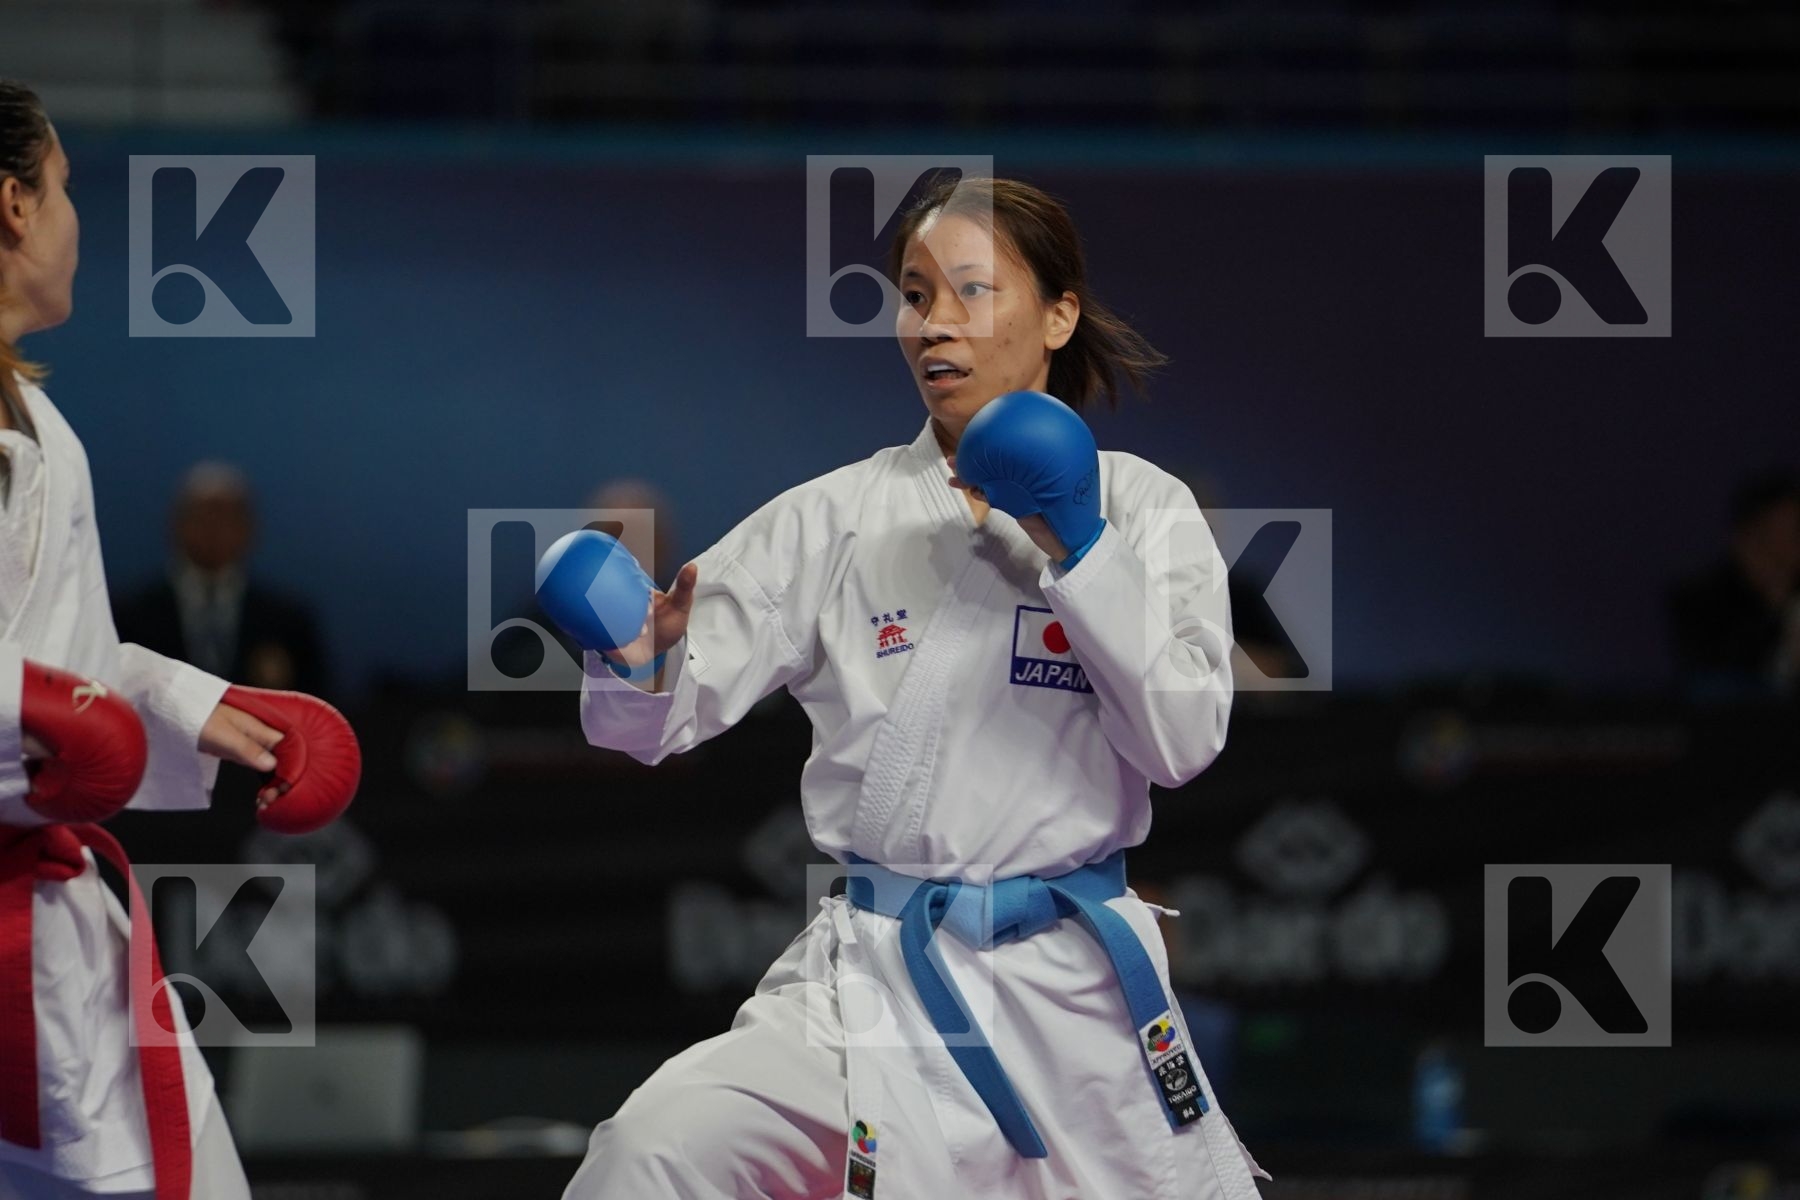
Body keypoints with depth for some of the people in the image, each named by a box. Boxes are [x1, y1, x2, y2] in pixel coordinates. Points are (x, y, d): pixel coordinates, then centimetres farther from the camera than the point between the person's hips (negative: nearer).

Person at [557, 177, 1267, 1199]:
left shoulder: (1140, 507, 4)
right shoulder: (837, 518, 6)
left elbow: (1184, 741, -6)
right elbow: (673, 712, 0)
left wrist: (1082, 557, -16)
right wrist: (638, 661, -22)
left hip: (1074, 987, 1)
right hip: (870, 982, 0)